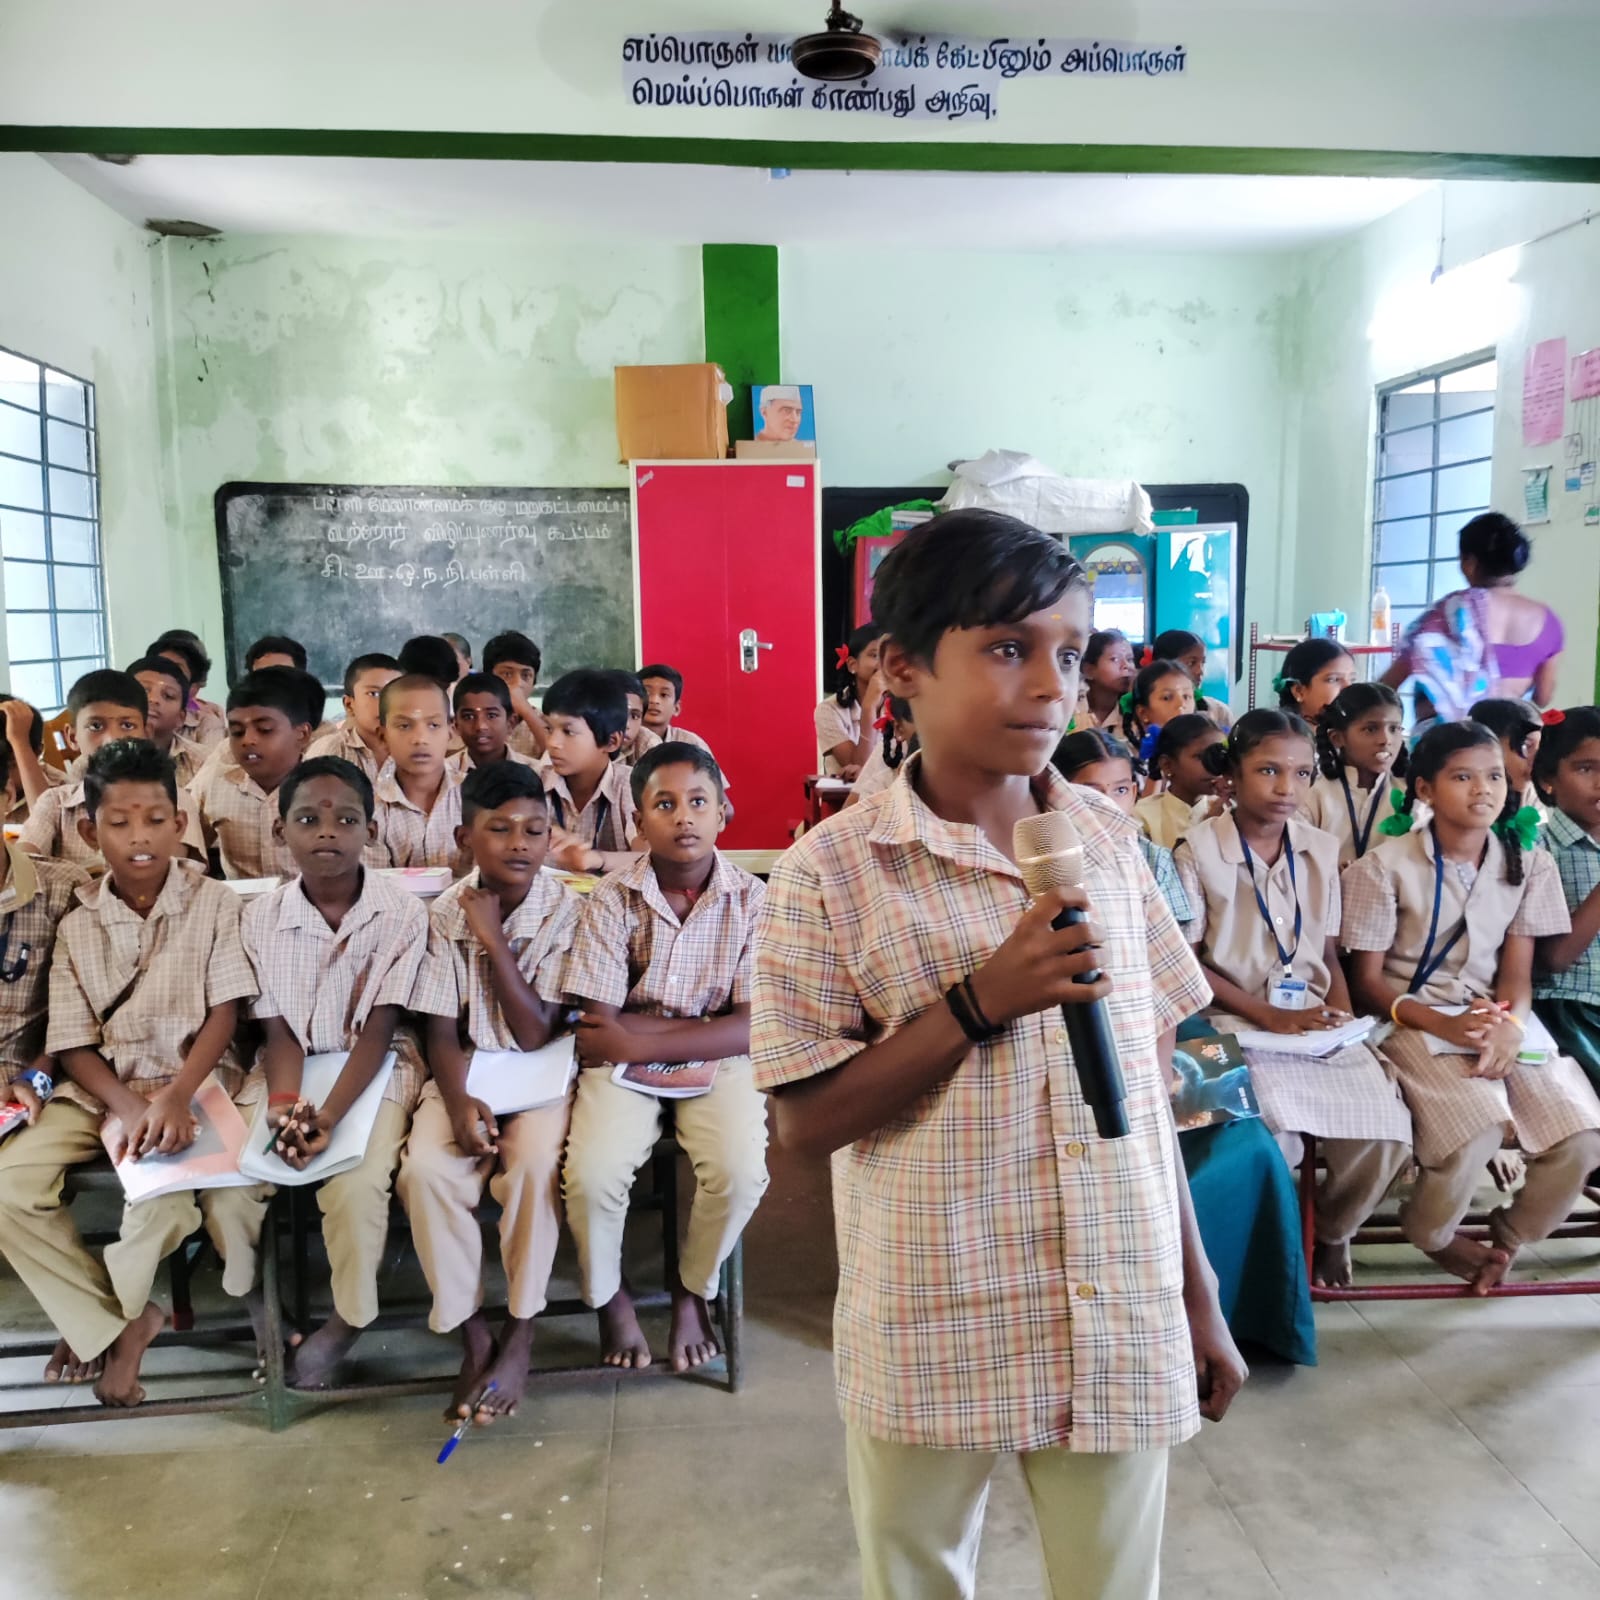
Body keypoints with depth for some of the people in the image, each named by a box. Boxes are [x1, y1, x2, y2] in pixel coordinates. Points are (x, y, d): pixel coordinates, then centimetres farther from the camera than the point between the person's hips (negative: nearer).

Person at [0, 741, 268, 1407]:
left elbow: (224, 1015, -8)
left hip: (196, 1079, -4)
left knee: (166, 1194, -29)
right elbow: (73, 1046, 0)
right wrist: (129, 1109, -19)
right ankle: (115, 1322, 0)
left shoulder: (215, 904, -4)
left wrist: (175, 1097, -23)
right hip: (101, 1089, 4)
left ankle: (106, 1311, 7)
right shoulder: (77, 926, 4)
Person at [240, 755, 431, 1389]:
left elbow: (378, 1029, -13)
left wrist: (328, 1116, -24)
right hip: (290, 1069, 3)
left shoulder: (402, 913, -14)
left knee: (356, 1185, -25)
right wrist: (284, 1103, -22)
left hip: (373, 1068, -3)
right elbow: (278, 1029, -3)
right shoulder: (261, 916, -5)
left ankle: (348, 1317, 4)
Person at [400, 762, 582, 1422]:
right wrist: (458, 1102, -21)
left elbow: (535, 1033, -15)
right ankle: (471, 1332, -7)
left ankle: (518, 1337, -10)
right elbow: (442, 1029, -2)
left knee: (535, 1165, -31)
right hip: (467, 1072, 2)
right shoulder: (446, 913, -2)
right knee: (426, 1171, -25)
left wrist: (492, 936, -18)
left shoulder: (565, 910, -10)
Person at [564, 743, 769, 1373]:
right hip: (623, 1063, 0)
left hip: (716, 1062, 0)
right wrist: (711, 1021, -15)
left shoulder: (751, 900, -9)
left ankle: (693, 1291, 9)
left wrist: (635, 1037, -18)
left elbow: (754, 1029, -12)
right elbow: (601, 1024, -11)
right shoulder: (612, 899, -10)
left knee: (741, 1171, -25)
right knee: (592, 1174, -24)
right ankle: (609, 1295, 11)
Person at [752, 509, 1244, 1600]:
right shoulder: (833, 873, -13)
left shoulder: (1107, 836, 0)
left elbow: (1150, 1071, 6)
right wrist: (980, 1002, -22)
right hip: (931, 1339, -3)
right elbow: (808, 1119, -11)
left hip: (1124, 1327, 3)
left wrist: (1197, 1289, 10)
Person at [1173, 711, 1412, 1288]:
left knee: (1386, 1130, -14)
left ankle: (1331, 1231, 18)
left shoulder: (1322, 850, 9)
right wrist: (1270, 1016, -14)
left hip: (1315, 1019, 5)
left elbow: (1329, 953, 14)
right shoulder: (1198, 849, -7)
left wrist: (1342, 1016, -5)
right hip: (1236, 1019, -5)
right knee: (1275, 1135, -28)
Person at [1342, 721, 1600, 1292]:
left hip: (1502, 1017, 4)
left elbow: (1517, 973, 2)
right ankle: (1431, 1235, 6)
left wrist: (1510, 1024, -21)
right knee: (1476, 1132, -29)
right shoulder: (1386, 865, -7)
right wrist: (1444, 1025, -22)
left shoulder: (1530, 865, 6)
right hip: (1415, 1019, -4)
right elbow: (1367, 979, -6)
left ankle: (1508, 1236, 14)